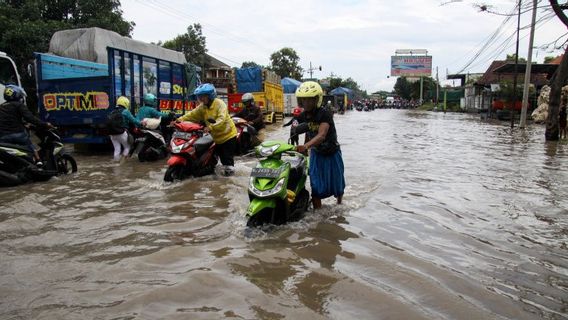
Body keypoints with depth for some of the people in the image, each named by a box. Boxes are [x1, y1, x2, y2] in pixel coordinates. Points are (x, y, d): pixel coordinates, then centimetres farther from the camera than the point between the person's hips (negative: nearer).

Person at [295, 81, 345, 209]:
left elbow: (321, 135, -41)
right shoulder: (302, 116, -7)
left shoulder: (325, 113, -26)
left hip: (332, 153, -3)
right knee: (316, 187, -3)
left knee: (337, 184, 16)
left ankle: (339, 205, 44)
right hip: (316, 154, 4)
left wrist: (306, 146, -56)